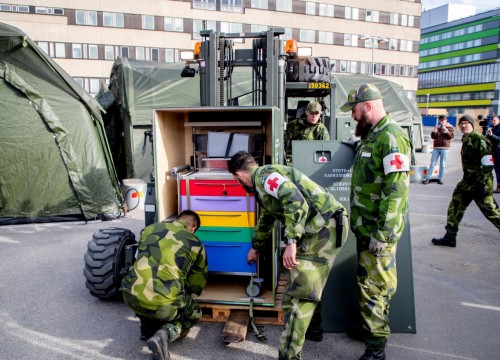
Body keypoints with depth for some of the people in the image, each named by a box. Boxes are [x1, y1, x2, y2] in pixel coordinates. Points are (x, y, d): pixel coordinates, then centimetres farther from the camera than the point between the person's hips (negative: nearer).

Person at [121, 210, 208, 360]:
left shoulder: (150, 229, 15)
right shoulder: (195, 244, 8)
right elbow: (197, 284, 18)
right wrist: (187, 290, 42)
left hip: (131, 295, 4)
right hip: (163, 305, -4)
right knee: (194, 313, 26)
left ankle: (148, 329, 24)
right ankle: (165, 334, 0)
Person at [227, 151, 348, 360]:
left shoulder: (264, 175, -8)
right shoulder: (264, 183, 24)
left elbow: (296, 200, -24)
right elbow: (266, 220, 39)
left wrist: (291, 242, -27)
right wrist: (255, 248, 51)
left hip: (324, 228, -11)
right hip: (324, 227, 11)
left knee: (298, 295, -8)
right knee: (310, 286, 26)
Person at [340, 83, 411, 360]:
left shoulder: (392, 137, -17)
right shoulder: (370, 136, 13)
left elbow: (396, 189, -23)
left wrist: (383, 233, -23)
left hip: (379, 229, -9)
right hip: (365, 226, 9)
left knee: (374, 284, 0)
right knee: (368, 280, 19)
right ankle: (369, 327, 36)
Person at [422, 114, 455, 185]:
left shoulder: (451, 128, 7)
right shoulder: (438, 127, 14)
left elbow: (451, 136, -8)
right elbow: (433, 137, 8)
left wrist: (445, 130, -17)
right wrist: (434, 131, -9)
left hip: (444, 148, -1)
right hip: (436, 148, 1)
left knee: (442, 165, 3)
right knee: (432, 164, 0)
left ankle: (440, 179, 10)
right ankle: (427, 178, 1)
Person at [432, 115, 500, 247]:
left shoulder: (480, 140, -14)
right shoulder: (465, 141, 13)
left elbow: (487, 164, -19)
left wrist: (482, 183, -22)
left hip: (480, 183, -9)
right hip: (468, 182, 9)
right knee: (455, 207, 9)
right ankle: (449, 238, 17)